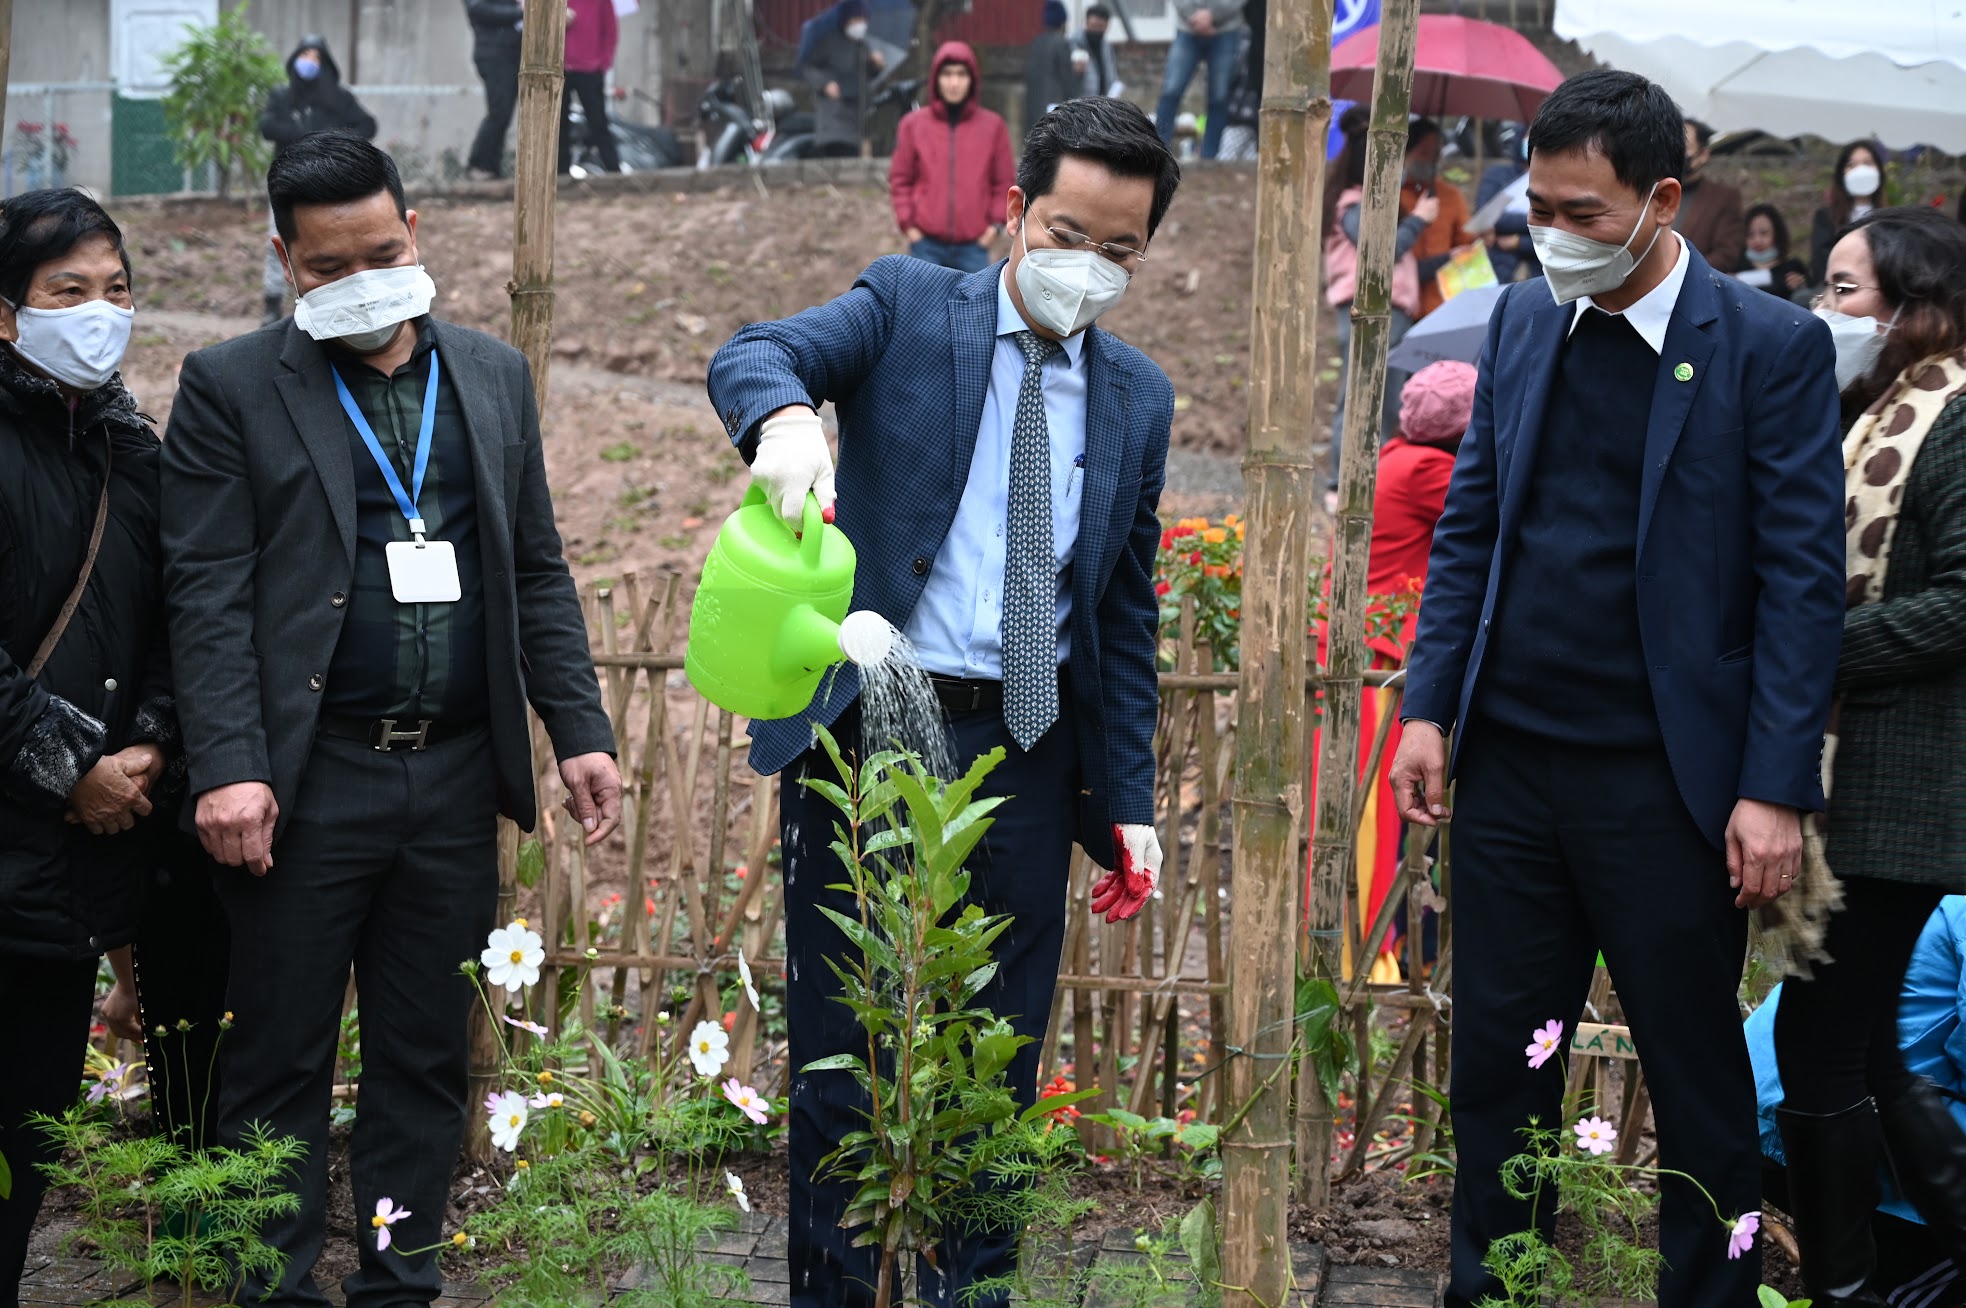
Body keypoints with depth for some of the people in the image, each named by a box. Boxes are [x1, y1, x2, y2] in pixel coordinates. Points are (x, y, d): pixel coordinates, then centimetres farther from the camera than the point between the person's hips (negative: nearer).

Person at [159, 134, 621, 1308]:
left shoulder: (495, 377, 12)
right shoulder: (231, 388, 0)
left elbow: (538, 574, 13)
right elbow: (209, 592, -6)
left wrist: (582, 731, 4)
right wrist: (230, 768, -16)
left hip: (458, 774, 4)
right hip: (310, 779, -4)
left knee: (427, 1058, 9)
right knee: (282, 1061, 2)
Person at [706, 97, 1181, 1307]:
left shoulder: (1138, 398, 13)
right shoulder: (908, 309, 2)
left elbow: (1128, 614, 15)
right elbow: (751, 355, -16)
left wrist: (1130, 801, 9)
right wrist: (784, 415, -40)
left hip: (1027, 756, 3)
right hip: (871, 732, -3)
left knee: (998, 1067, 8)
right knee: (844, 1058, 2)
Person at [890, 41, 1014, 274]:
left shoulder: (992, 126, 5)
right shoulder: (913, 124, 4)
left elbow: (1005, 181, 9)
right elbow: (899, 179, 7)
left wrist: (995, 222, -1)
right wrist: (907, 223, -2)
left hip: (973, 246, 0)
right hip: (927, 244, 0)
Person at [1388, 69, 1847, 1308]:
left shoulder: (1773, 346, -7)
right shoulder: (1523, 322, 8)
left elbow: (1805, 579, -9)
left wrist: (1775, 789, -14)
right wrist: (1430, 706, 3)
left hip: (1666, 781, -5)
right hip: (1511, 763, 5)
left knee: (1700, 1086, 7)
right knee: (1497, 1066, 11)